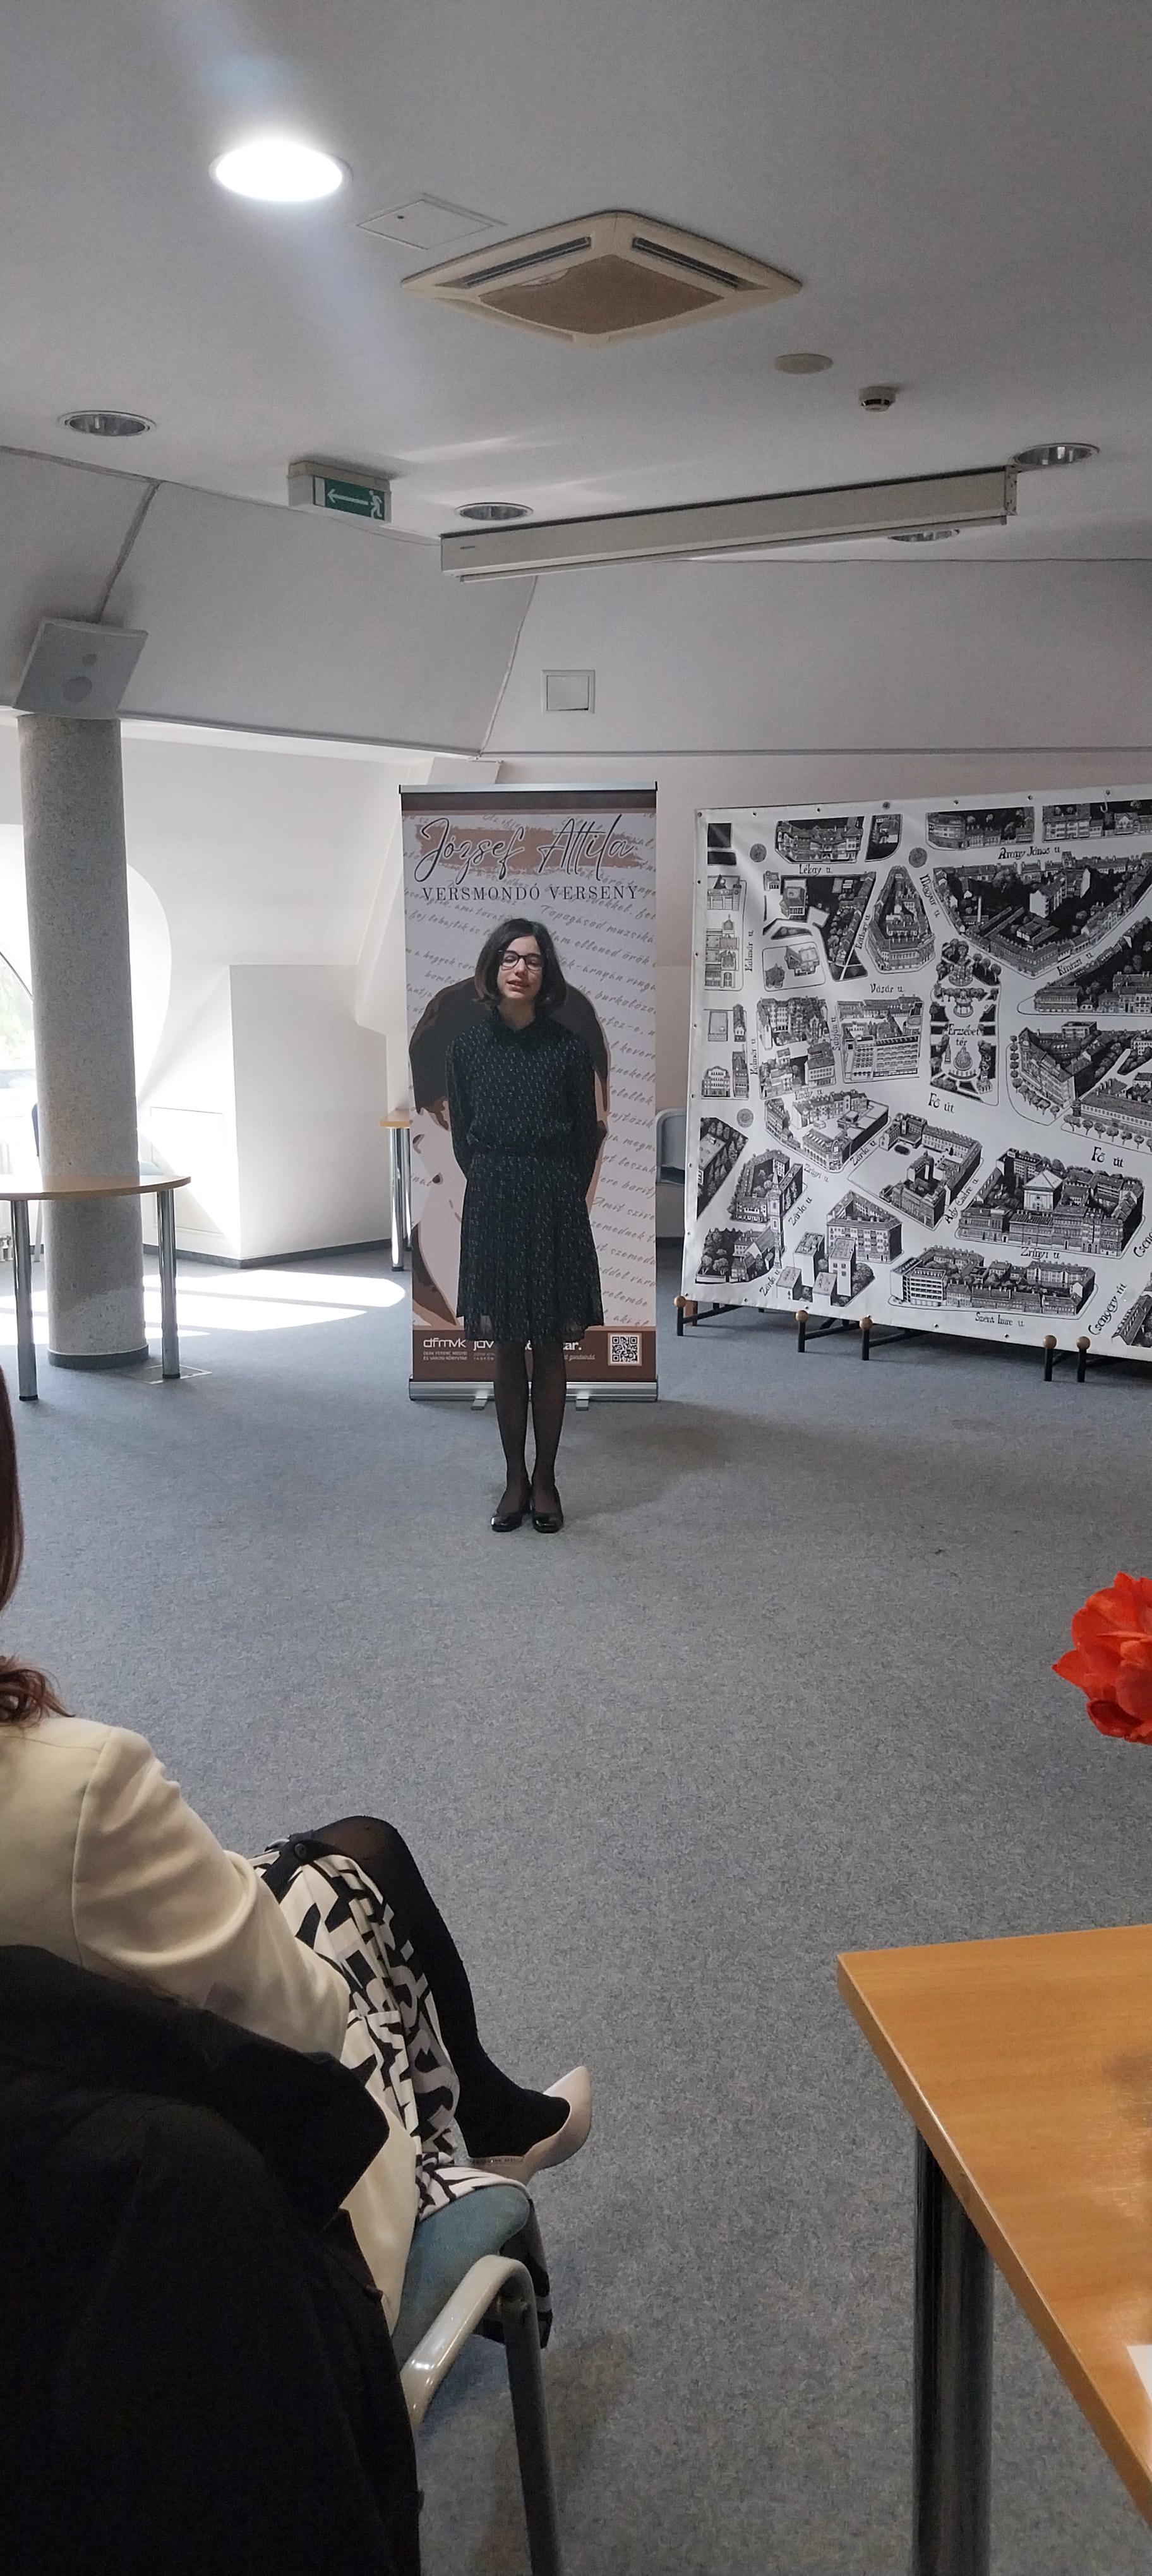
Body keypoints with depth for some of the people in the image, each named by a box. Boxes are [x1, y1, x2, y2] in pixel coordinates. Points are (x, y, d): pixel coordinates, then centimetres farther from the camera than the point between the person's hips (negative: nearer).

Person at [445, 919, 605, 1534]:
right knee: (505, 1350, 7)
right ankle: (515, 1478, 17)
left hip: (554, 1211, -1)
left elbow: (587, 1138, 3)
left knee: (550, 1350, 5)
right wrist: (494, 1189, 4)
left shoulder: (568, 1048, -3)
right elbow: (463, 1138, 8)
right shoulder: (468, 1045, 2)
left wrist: (561, 1197, 1)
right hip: (491, 1209, 1)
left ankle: (545, 1479, 16)